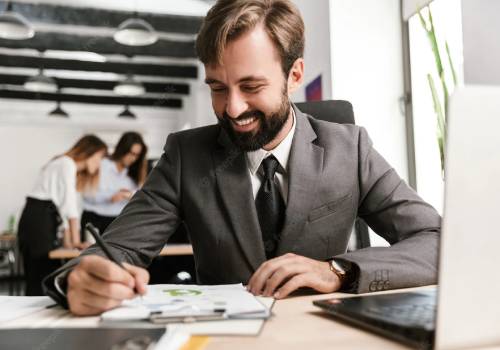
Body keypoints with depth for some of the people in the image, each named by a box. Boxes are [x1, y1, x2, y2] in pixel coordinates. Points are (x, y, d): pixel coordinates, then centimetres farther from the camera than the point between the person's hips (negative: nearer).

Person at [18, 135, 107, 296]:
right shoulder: (67, 163, -6)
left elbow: (63, 204, 16)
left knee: (36, 278, 7)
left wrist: (67, 241, 10)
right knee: (45, 278, -8)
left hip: (39, 220, 10)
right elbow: (69, 204, -14)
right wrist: (76, 240, -14)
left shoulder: (71, 168, 22)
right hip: (38, 220, -10)